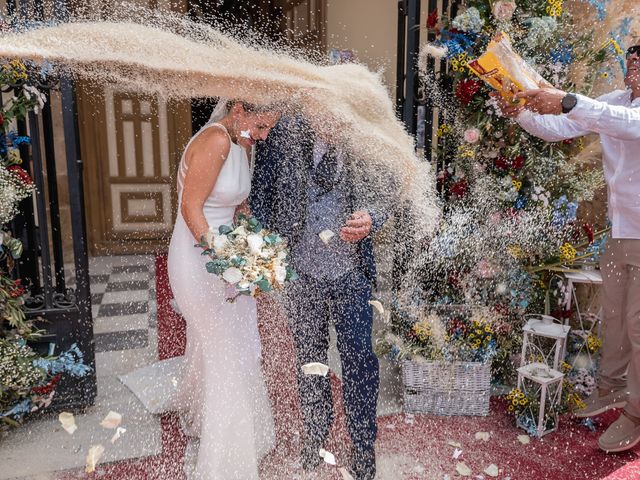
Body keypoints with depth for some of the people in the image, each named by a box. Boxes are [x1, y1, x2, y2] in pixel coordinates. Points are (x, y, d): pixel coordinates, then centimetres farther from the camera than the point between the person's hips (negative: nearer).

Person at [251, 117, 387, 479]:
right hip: (300, 272, 1)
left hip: (351, 273, -1)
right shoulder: (284, 137, -8)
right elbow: (260, 198, -2)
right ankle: (316, 432, 43)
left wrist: (369, 220, -23)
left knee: (359, 360, 8)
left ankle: (364, 444, 32)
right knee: (310, 359, 19)